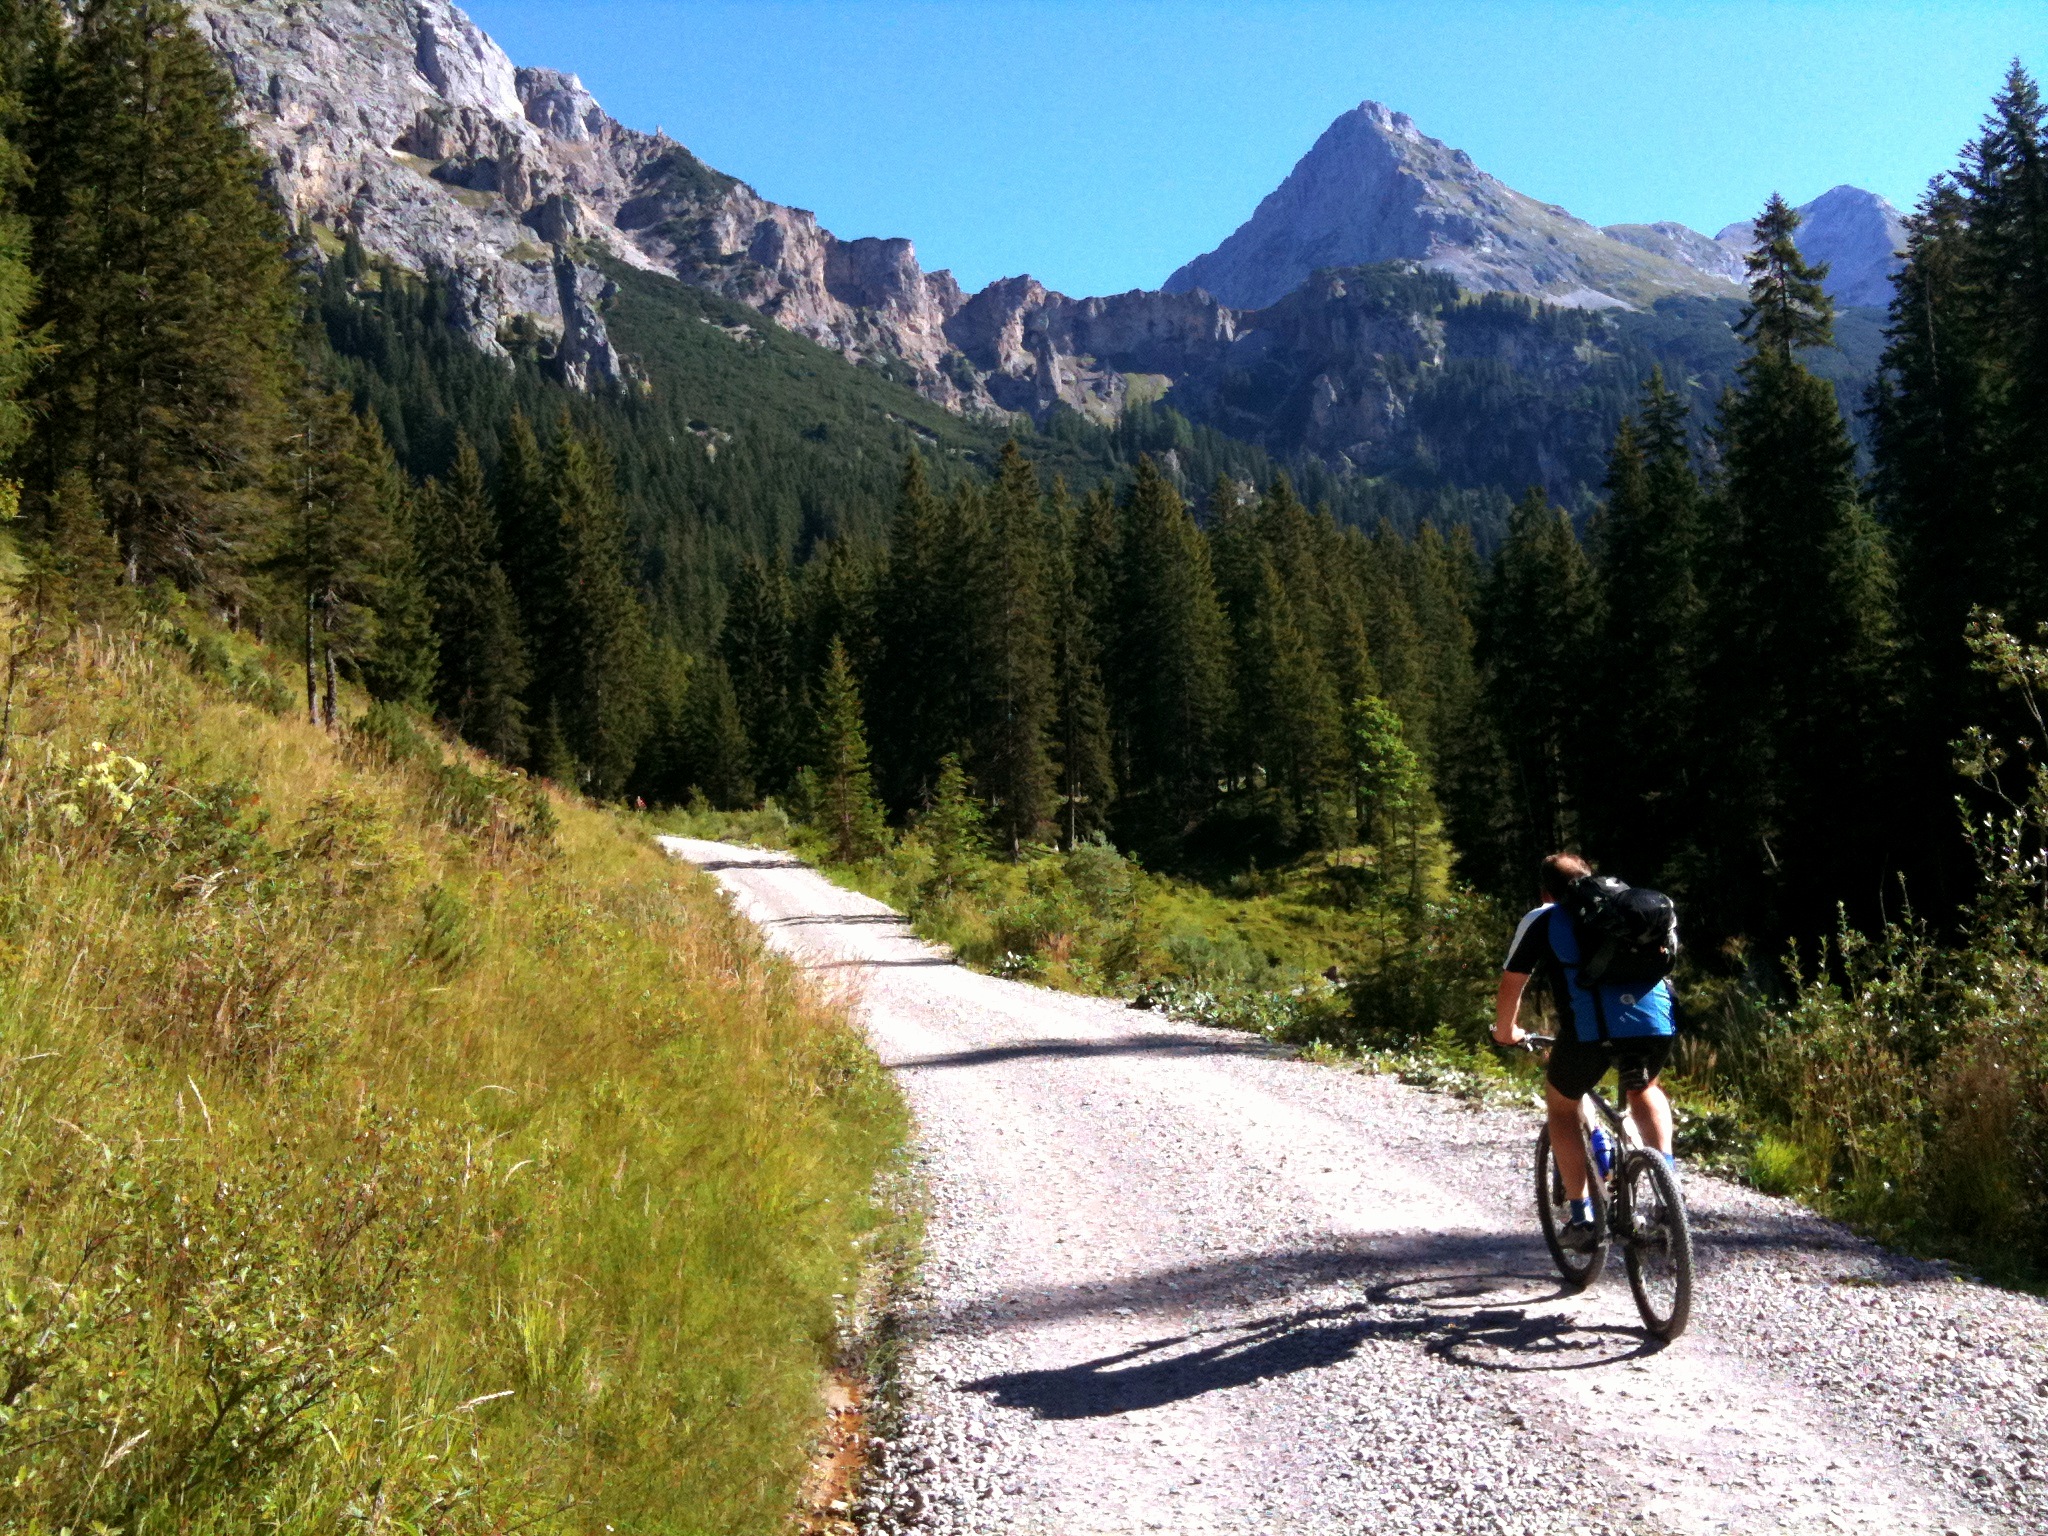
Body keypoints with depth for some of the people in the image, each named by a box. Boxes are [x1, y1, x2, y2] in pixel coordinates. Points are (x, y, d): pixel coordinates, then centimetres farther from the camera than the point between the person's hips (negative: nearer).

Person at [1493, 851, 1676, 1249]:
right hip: (1657, 1021, 4)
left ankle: (1581, 1217, 19)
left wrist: (1507, 1031, 37)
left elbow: (1511, 988, 18)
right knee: (1644, 1088, 36)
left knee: (1561, 1104, 24)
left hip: (1591, 1027, -4)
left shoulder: (1541, 919, 20)